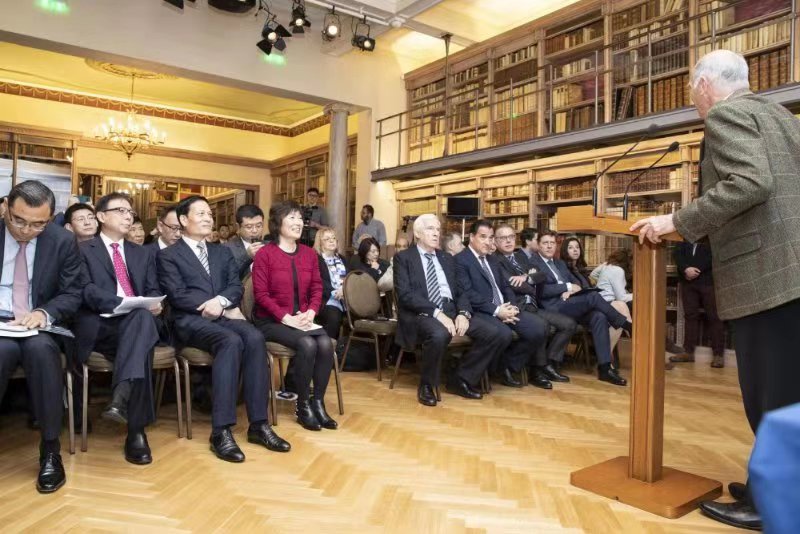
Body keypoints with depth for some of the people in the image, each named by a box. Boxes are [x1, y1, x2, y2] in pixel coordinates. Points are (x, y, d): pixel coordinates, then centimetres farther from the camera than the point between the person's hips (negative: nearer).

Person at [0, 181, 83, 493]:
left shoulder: (63, 241, 1)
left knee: (40, 348, -34)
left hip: (41, 327, 0)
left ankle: (50, 449, -22)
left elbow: (72, 294, 1)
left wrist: (44, 313, -20)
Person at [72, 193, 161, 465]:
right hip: (99, 326, -3)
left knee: (143, 318, -37)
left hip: (138, 322, 3)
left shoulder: (142, 254, 27)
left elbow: (153, 291, 18)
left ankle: (121, 397, -51)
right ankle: (136, 429, -37)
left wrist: (153, 304, -9)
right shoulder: (83, 250, 11)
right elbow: (87, 291, -5)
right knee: (141, 345, -37)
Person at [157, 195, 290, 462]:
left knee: (254, 337, -30)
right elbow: (178, 296, -6)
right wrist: (224, 311, -12)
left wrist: (221, 301, -15)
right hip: (191, 320, -4)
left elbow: (236, 287, 10)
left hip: (224, 315, 4)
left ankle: (258, 424, -25)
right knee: (231, 341, -36)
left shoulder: (223, 252, 22)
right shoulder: (168, 255, 7)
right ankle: (221, 431, -33)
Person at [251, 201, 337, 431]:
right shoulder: (265, 254, -6)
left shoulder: (309, 253, 10)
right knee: (307, 344, -30)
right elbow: (261, 294, -11)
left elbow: (317, 289, 10)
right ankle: (303, 406, -13)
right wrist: (286, 318, -20)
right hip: (272, 320, -5)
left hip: (302, 319, 5)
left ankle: (318, 403, -10)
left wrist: (310, 313, -10)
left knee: (326, 343, -24)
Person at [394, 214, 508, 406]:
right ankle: (427, 385, -11)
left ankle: (460, 379, 3)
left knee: (501, 333, -14)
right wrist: (437, 313, -22)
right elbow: (405, 295, -10)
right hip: (421, 313, -5)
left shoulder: (448, 259, 21)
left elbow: (460, 291, 15)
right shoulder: (403, 258, 4)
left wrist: (463, 313, -8)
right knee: (439, 334, -41)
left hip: (451, 310, 6)